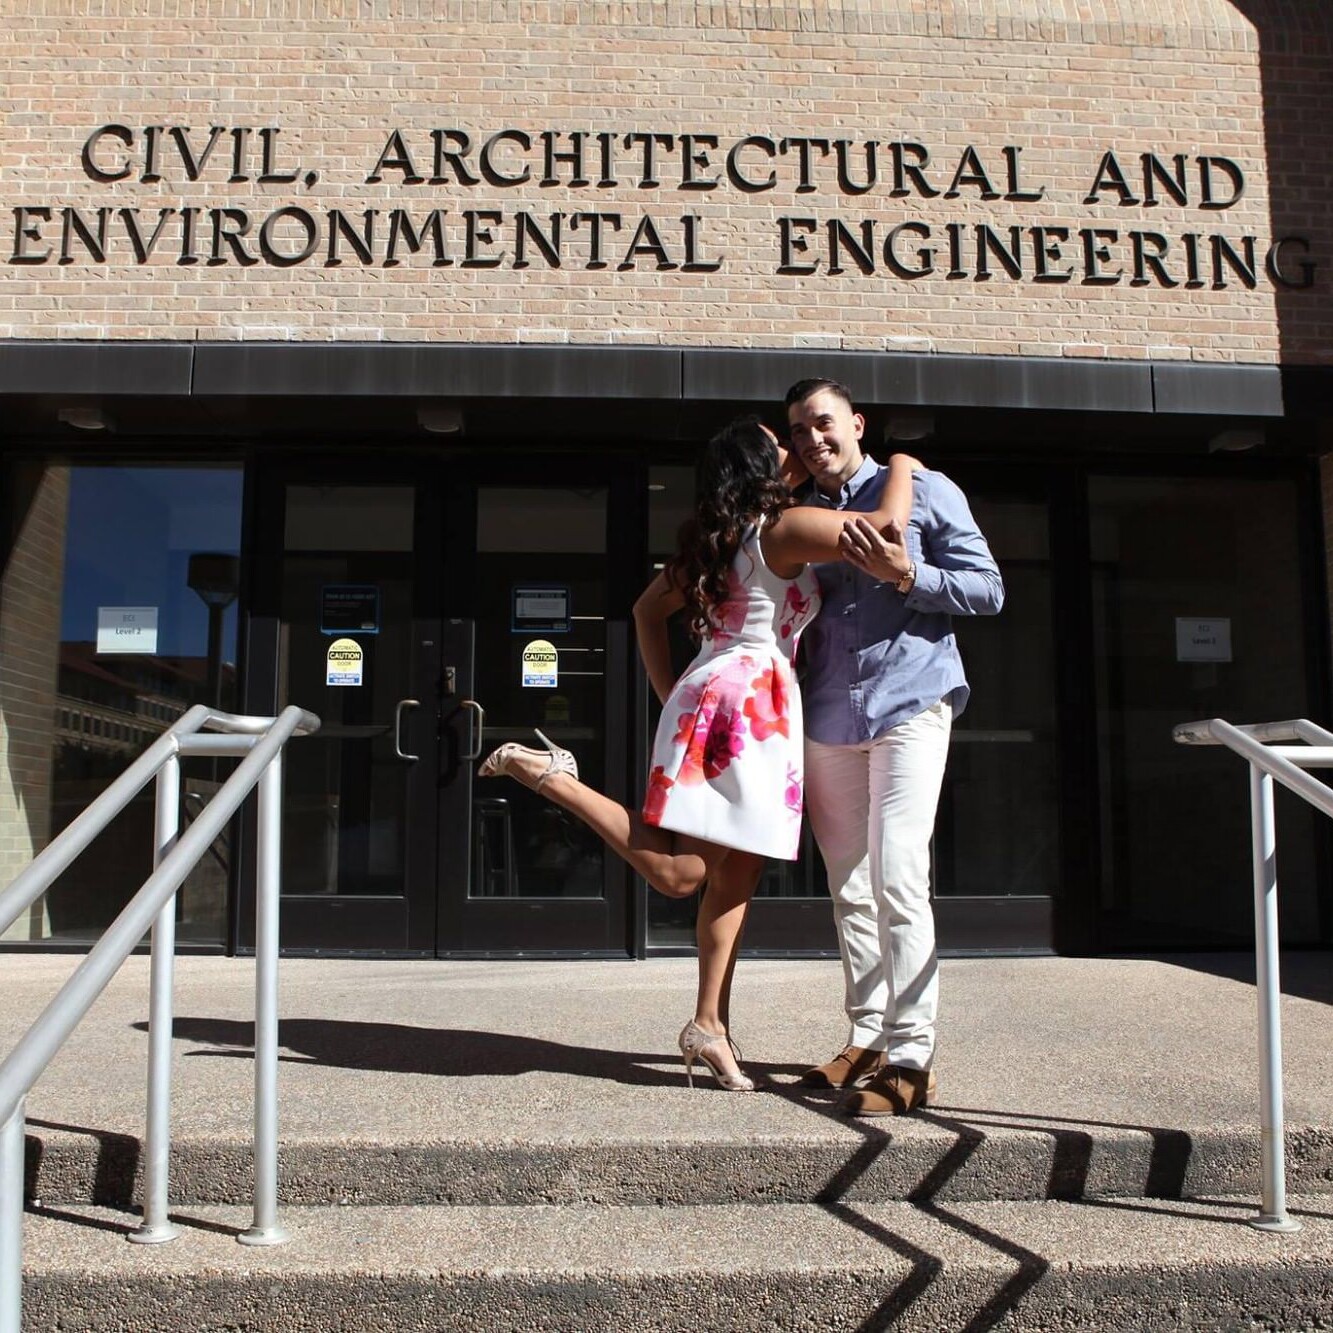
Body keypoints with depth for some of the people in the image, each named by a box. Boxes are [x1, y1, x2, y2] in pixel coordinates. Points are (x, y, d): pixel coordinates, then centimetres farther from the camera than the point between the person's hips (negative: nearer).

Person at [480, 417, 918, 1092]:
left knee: (735, 875, 10)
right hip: (752, 698, -9)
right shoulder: (786, 529, -5)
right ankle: (552, 776, -15)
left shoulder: (708, 542, 19)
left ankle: (710, 1024, 13)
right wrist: (902, 466, 4)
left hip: (701, 694, 9)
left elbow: (647, 610, 24)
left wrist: (671, 696, 22)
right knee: (677, 871, -13)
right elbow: (886, 526, -15)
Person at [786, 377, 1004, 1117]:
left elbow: (988, 589, -3)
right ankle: (867, 1038, 20)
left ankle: (911, 1058, -7)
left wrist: (905, 576, -16)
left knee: (897, 877, -14)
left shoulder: (923, 491, 2)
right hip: (828, 716, 6)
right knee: (850, 887, 9)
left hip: (909, 703, -5)